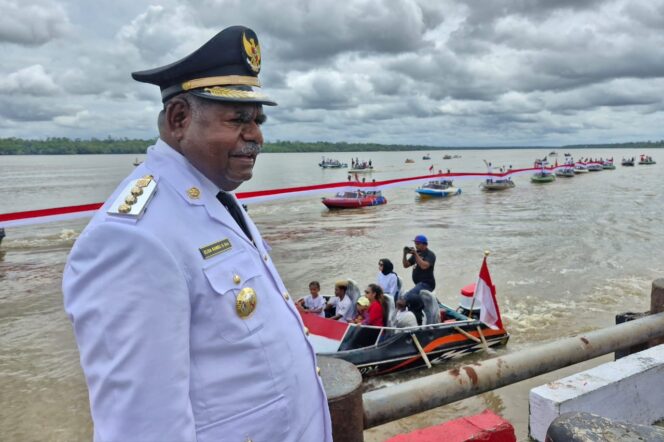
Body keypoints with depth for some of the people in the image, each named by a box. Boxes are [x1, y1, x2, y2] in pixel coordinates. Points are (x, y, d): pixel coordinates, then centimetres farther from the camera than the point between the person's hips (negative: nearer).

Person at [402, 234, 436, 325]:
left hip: (426, 284, -9)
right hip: (419, 284, 9)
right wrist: (405, 254, -4)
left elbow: (424, 266, -28)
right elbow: (406, 265, 12)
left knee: (406, 298, -26)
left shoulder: (430, 255, -10)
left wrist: (416, 254, -24)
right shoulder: (416, 254, 13)